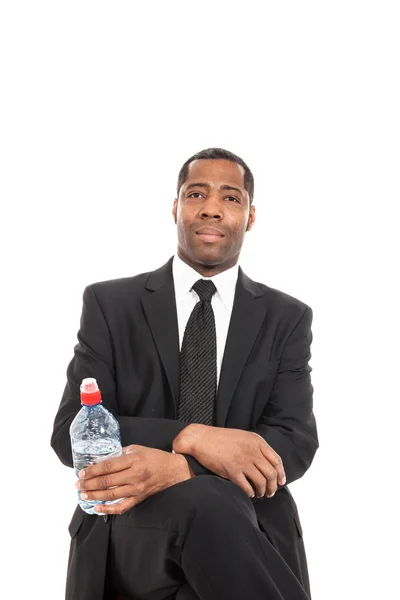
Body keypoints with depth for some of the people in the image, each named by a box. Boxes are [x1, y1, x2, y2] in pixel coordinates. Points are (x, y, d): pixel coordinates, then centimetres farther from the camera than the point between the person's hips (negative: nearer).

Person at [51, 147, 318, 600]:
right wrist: (191, 438, -19)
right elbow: (71, 431, -1)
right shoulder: (109, 304, 6)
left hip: (248, 532, 1)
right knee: (203, 501, -35)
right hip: (129, 531, 0)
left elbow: (297, 442, -1)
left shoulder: (288, 318, 9)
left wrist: (175, 468, -19)